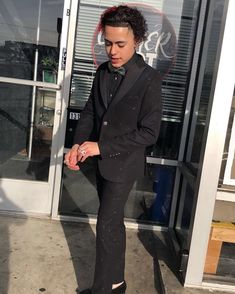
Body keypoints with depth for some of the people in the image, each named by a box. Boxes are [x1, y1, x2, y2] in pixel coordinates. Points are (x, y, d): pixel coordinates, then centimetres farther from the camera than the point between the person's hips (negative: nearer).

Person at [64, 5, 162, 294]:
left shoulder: (149, 79, -16)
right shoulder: (103, 71, 2)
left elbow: (149, 132, -18)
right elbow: (89, 112, 8)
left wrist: (101, 147, -20)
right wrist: (78, 144, -10)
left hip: (123, 163, -6)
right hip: (101, 161, 6)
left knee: (106, 225, -1)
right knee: (114, 222, 18)